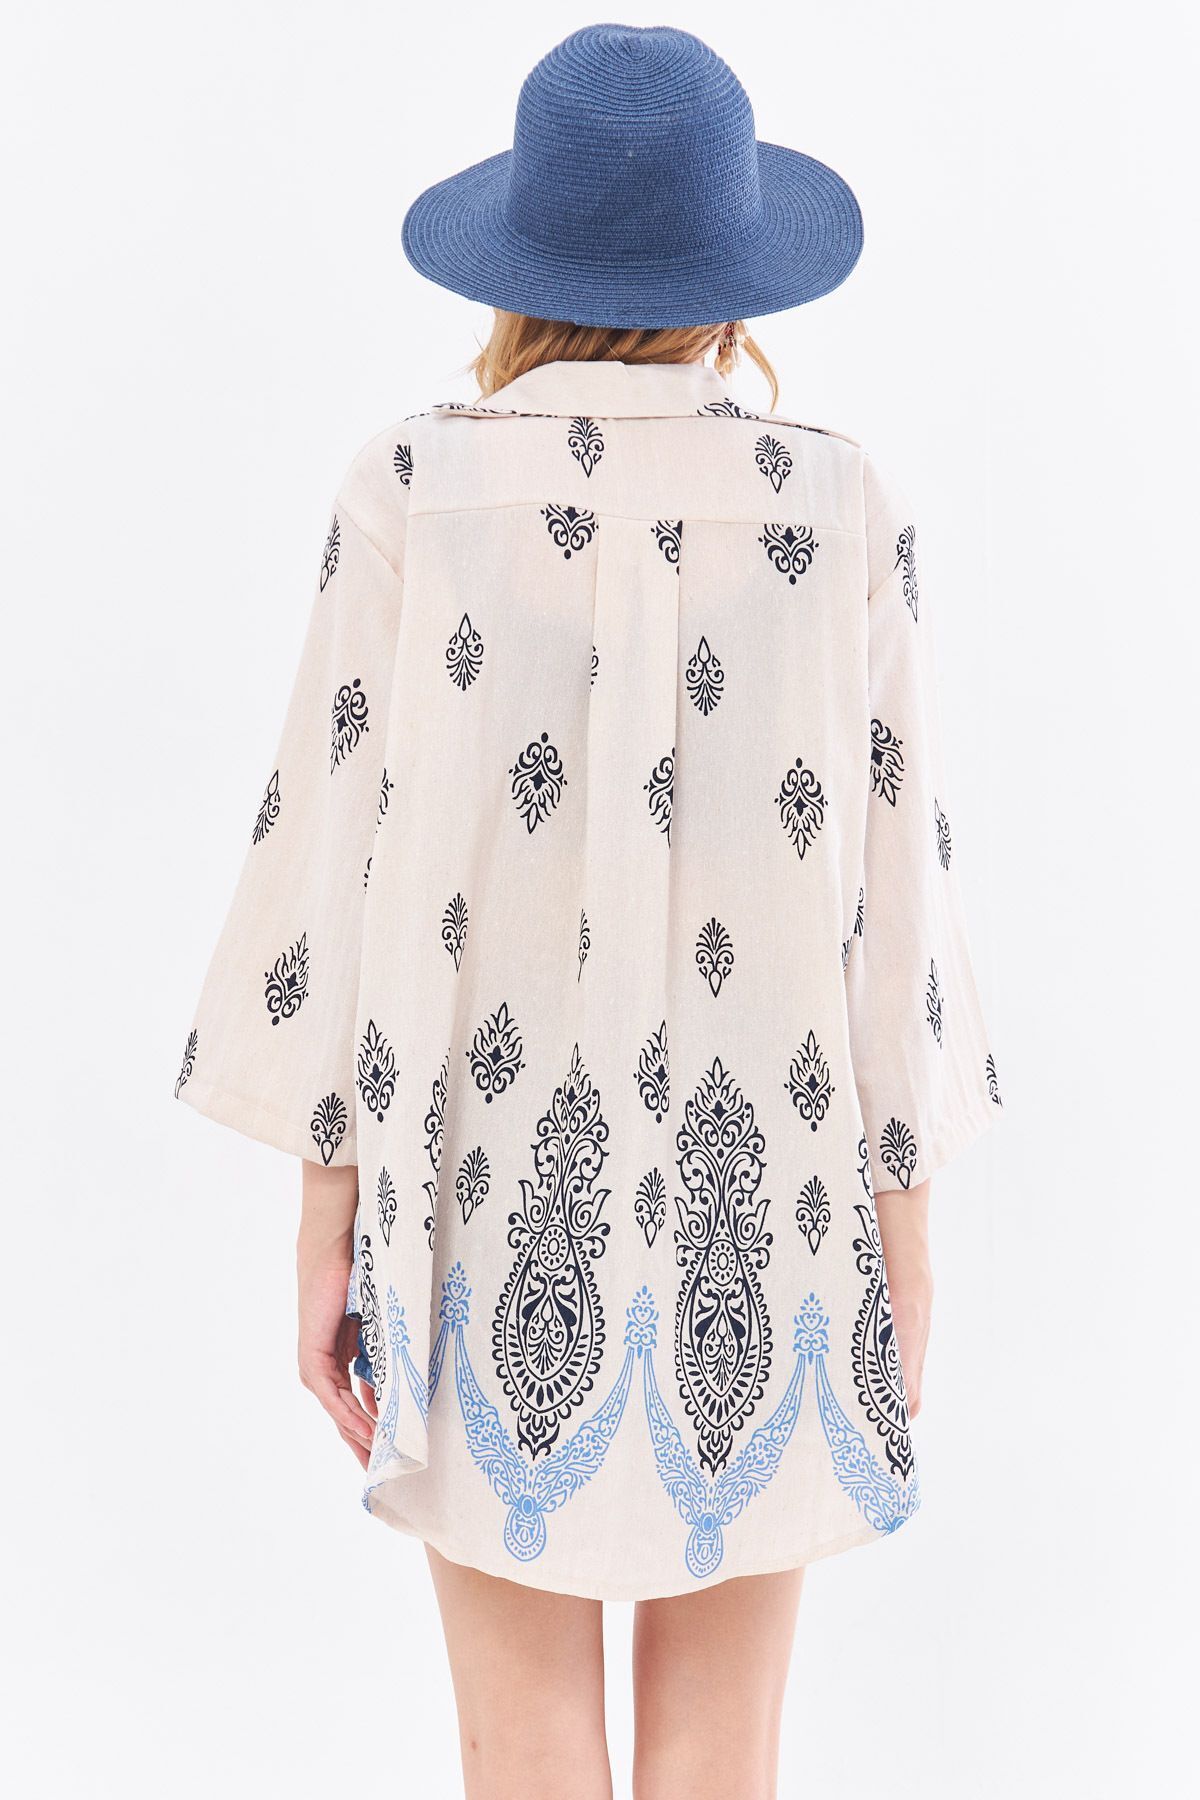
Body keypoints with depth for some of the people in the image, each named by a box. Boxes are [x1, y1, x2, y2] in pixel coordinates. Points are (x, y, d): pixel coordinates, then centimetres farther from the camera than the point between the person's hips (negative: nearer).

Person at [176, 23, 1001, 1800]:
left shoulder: (413, 492, -8)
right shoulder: (840, 506, -6)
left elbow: (340, 868, -8)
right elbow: (894, 877, -4)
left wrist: (329, 1222, 1)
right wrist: (907, 1216, 7)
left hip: (500, 1190, 0)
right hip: (757, 1199, 1)